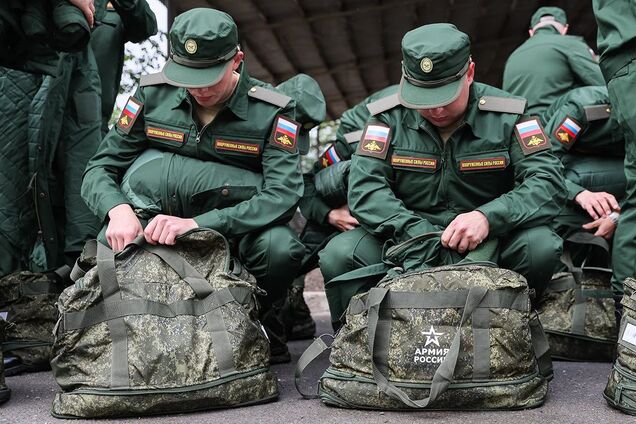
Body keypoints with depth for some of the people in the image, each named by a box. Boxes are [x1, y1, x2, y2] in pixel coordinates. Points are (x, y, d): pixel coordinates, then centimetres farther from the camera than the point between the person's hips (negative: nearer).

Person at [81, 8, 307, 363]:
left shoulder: (272, 112, -12)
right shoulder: (153, 95, -4)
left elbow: (284, 194, -24)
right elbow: (101, 168, -1)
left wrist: (199, 224, -36)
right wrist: (118, 209, -27)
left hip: (240, 229, -2)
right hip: (164, 225, 2)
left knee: (280, 248, -35)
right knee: (106, 245, -28)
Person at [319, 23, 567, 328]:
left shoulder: (506, 114, -6)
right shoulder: (390, 116, -3)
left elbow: (547, 181, -14)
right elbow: (365, 186, -14)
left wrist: (488, 217, -33)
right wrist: (415, 234, -31)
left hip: (487, 244, 0)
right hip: (406, 243, 1)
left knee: (541, 246, -30)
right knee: (339, 255, -26)